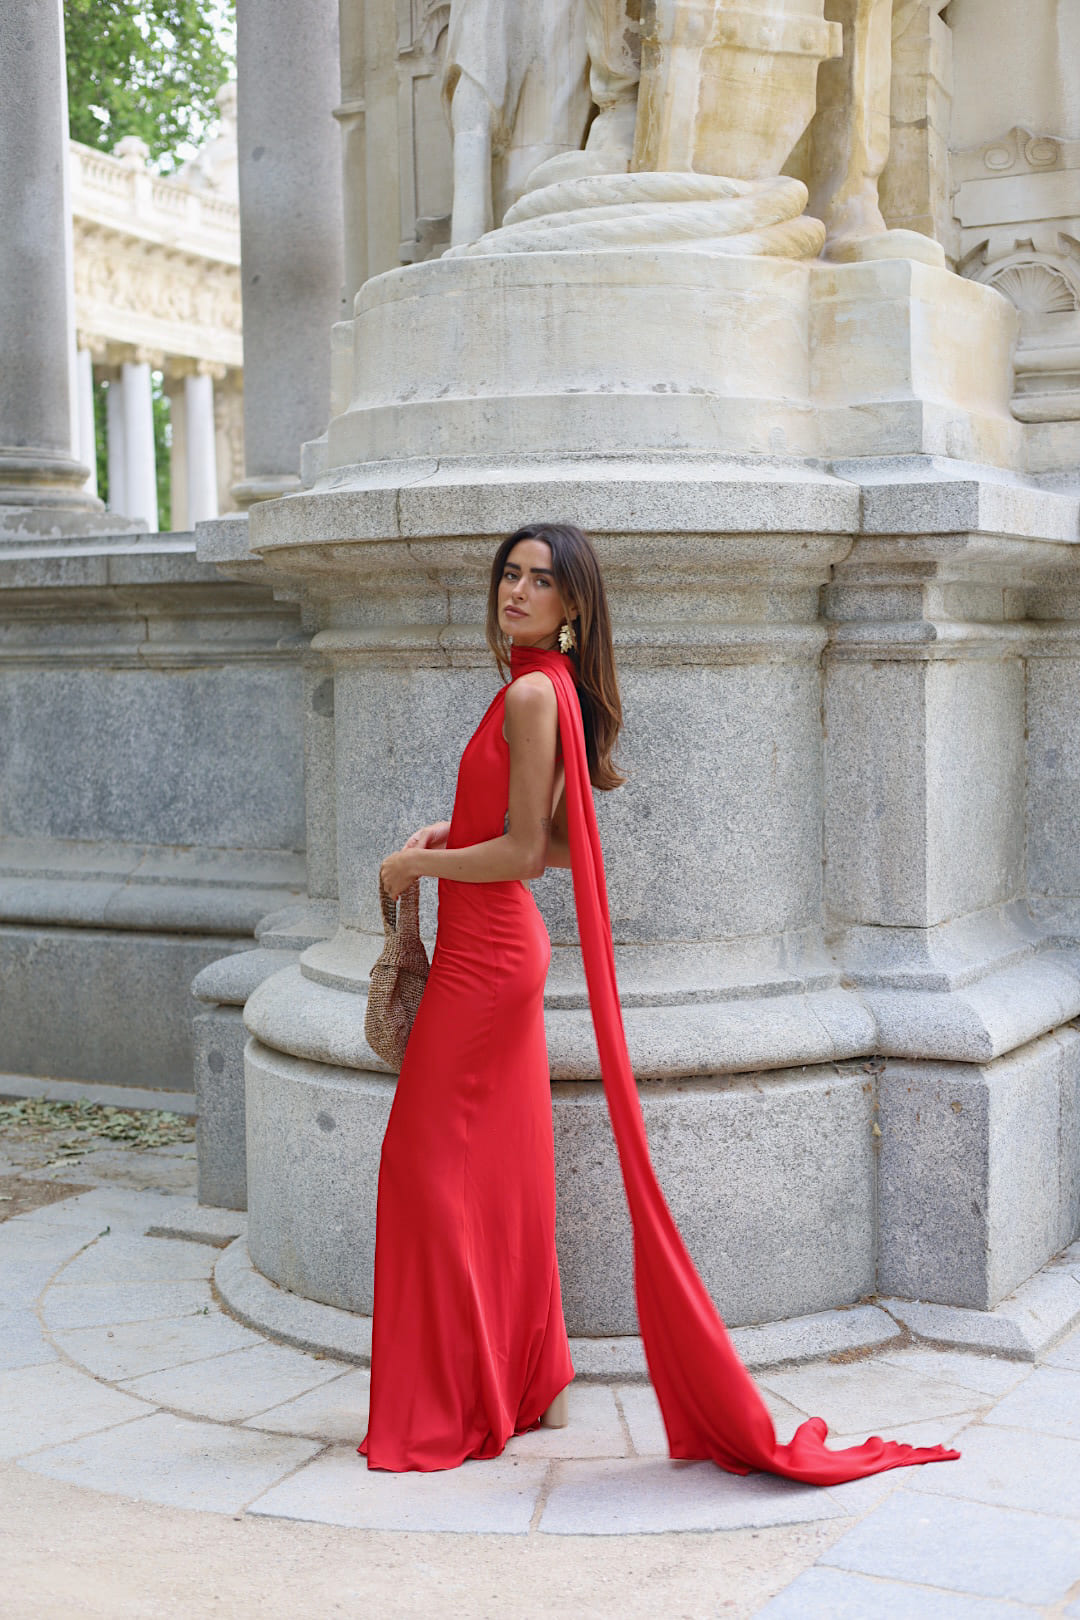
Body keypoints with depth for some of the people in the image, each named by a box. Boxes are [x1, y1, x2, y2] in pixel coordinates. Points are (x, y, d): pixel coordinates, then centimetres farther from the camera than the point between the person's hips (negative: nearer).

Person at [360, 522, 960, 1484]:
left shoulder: (534, 693, -17)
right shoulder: (547, 687, 12)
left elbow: (522, 852, -18)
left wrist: (418, 864, -7)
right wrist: (451, 834, 14)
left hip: (486, 960, -10)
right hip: (504, 948, 10)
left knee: (432, 1165, -1)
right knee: (501, 1171, 15)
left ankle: (450, 1409, 9)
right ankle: (530, 1384, 26)